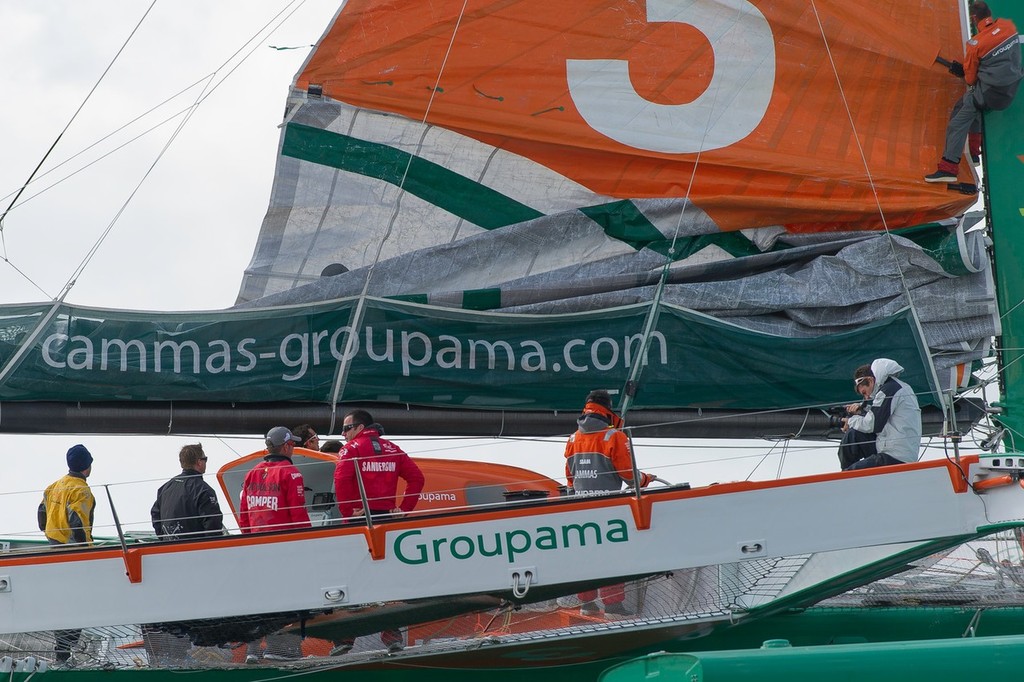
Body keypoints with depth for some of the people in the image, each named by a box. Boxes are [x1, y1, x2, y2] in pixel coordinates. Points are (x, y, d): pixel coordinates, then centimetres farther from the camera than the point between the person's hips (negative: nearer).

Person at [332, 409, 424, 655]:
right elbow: (416, 477, 7)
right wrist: (405, 508, 4)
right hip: (387, 518, 5)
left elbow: (341, 480, -18)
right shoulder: (392, 449, 14)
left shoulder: (352, 448, -1)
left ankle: (346, 636, -4)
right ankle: (392, 634, 8)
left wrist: (348, 512, -13)